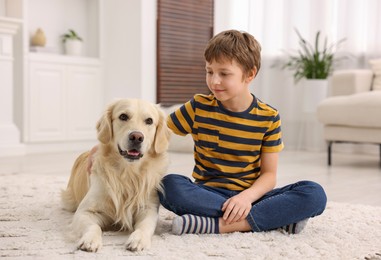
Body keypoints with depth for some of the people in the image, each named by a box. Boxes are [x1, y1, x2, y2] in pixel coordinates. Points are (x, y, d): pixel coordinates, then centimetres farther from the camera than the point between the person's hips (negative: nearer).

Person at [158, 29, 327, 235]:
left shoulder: (268, 117, -2)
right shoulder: (198, 107, -1)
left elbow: (269, 174, -4)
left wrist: (248, 196, -24)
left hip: (249, 197, 1)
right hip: (207, 194, 0)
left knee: (315, 194, -22)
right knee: (169, 185, -33)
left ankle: (221, 225, -31)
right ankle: (276, 218, -29)